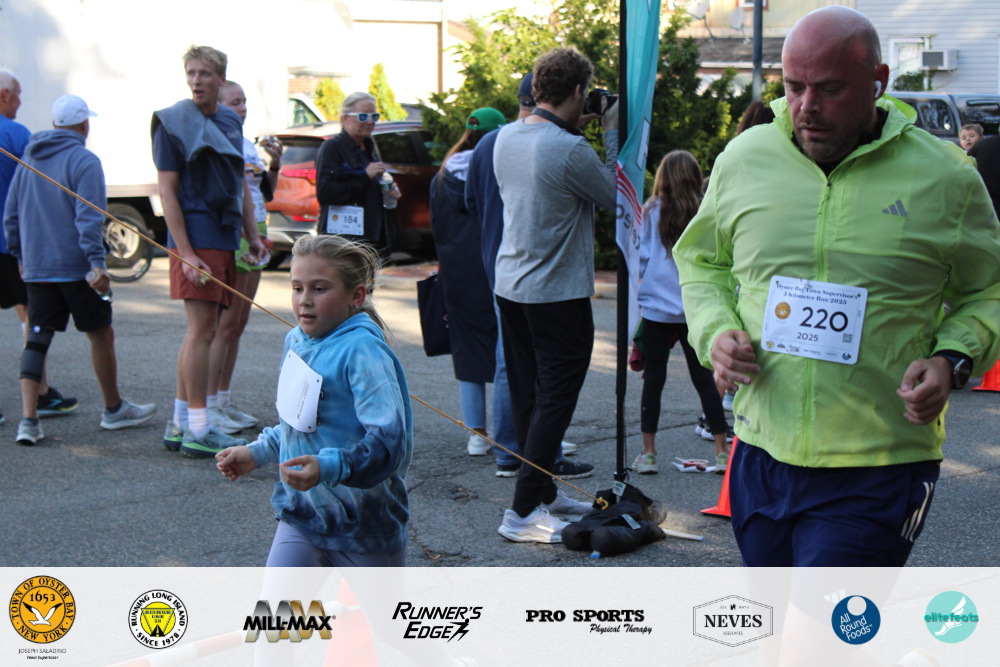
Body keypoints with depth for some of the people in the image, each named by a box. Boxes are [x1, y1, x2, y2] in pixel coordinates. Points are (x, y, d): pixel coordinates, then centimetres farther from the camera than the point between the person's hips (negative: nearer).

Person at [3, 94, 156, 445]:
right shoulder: (84, 161, -9)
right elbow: (88, 218, -19)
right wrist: (96, 262, -22)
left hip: (35, 268, 6)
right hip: (76, 267, -6)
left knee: (37, 338, 4)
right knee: (101, 335, 8)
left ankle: (29, 419, -7)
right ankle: (114, 409, 20)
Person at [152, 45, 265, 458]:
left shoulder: (230, 122, 15)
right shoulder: (174, 122, -6)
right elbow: (167, 192, -10)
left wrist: (252, 236, 12)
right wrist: (185, 253, -17)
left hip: (224, 240, 8)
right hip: (195, 240, -8)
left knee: (200, 331, 10)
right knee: (202, 330, -9)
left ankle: (179, 426, 18)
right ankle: (198, 431, -4)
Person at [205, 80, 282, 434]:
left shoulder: (247, 143, 17)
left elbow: (267, 191, 20)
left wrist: (274, 164, 5)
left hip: (255, 234, 8)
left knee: (238, 323, 10)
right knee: (225, 322, -9)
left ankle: (224, 401, 16)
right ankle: (209, 405, -4)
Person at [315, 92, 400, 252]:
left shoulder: (369, 148, 18)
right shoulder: (332, 147, -7)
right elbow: (323, 193, -19)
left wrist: (390, 192, 8)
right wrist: (364, 176, -19)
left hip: (372, 237, 8)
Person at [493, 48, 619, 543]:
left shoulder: (507, 137, 3)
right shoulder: (571, 151, -21)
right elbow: (615, 196, -7)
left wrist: (572, 130, 13)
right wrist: (612, 135, 1)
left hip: (510, 285, 9)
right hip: (558, 293, -8)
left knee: (527, 396, 15)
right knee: (554, 400, -1)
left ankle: (544, 493, 28)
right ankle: (524, 511, -1)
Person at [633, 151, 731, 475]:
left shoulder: (651, 213, -4)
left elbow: (640, 258, 1)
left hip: (656, 310, 0)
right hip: (696, 310, 1)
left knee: (653, 378, 7)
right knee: (704, 378, 8)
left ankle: (648, 453, 8)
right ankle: (722, 452, 10)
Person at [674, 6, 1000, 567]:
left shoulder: (945, 177, -5)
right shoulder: (744, 159, 2)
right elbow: (702, 262, 18)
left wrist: (952, 361, -11)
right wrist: (715, 331, -1)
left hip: (877, 476, -4)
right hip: (762, 458, 4)